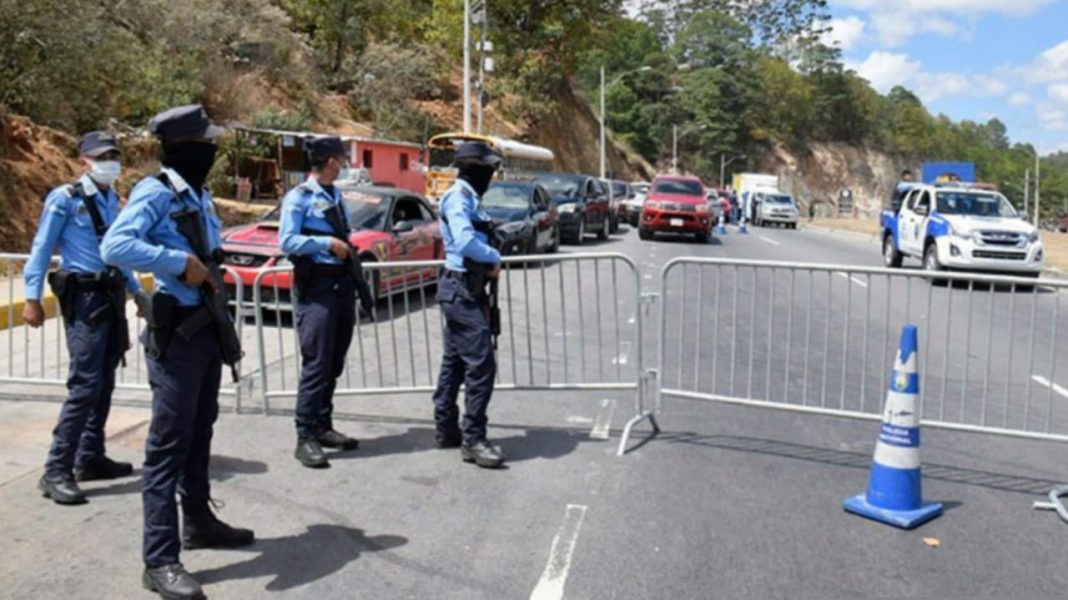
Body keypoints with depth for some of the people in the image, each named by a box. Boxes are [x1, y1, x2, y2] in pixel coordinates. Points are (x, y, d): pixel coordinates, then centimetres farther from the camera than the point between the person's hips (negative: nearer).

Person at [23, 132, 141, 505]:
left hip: (111, 296, 8)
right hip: (83, 298, -7)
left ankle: (90, 458, 22)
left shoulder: (113, 200, 14)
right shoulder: (64, 198, -6)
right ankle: (56, 471, -8)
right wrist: (32, 297, -13)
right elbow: (42, 248, -7)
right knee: (85, 385, -13)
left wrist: (137, 290, 27)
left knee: (104, 384, 11)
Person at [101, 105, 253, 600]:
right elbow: (115, 246, -26)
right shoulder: (155, 192, -13)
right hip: (176, 331, -9)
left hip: (208, 325, 9)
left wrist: (213, 272, 7)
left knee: (199, 431, 18)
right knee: (169, 442, -7)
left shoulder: (199, 194, 14)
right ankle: (160, 559, -2)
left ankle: (198, 522, 33)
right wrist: (180, 262, -26)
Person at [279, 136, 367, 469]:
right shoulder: (299, 197, -6)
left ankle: (323, 426, 21)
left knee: (334, 363, 11)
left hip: (343, 283, 8)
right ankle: (305, 437, -4)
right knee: (317, 364, -10)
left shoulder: (335, 196, 16)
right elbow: (287, 242, -14)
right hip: (317, 287, -8)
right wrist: (327, 243, -16)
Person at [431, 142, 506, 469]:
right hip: (462, 291, -10)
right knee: (481, 365, -12)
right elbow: (465, 241, -29)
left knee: (455, 362, 15)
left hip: (462, 289, 10)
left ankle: (447, 430, 24)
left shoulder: (468, 196, 16)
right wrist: (495, 257, -14)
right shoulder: (458, 196, -14)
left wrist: (489, 259, -3)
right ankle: (473, 440, -7)